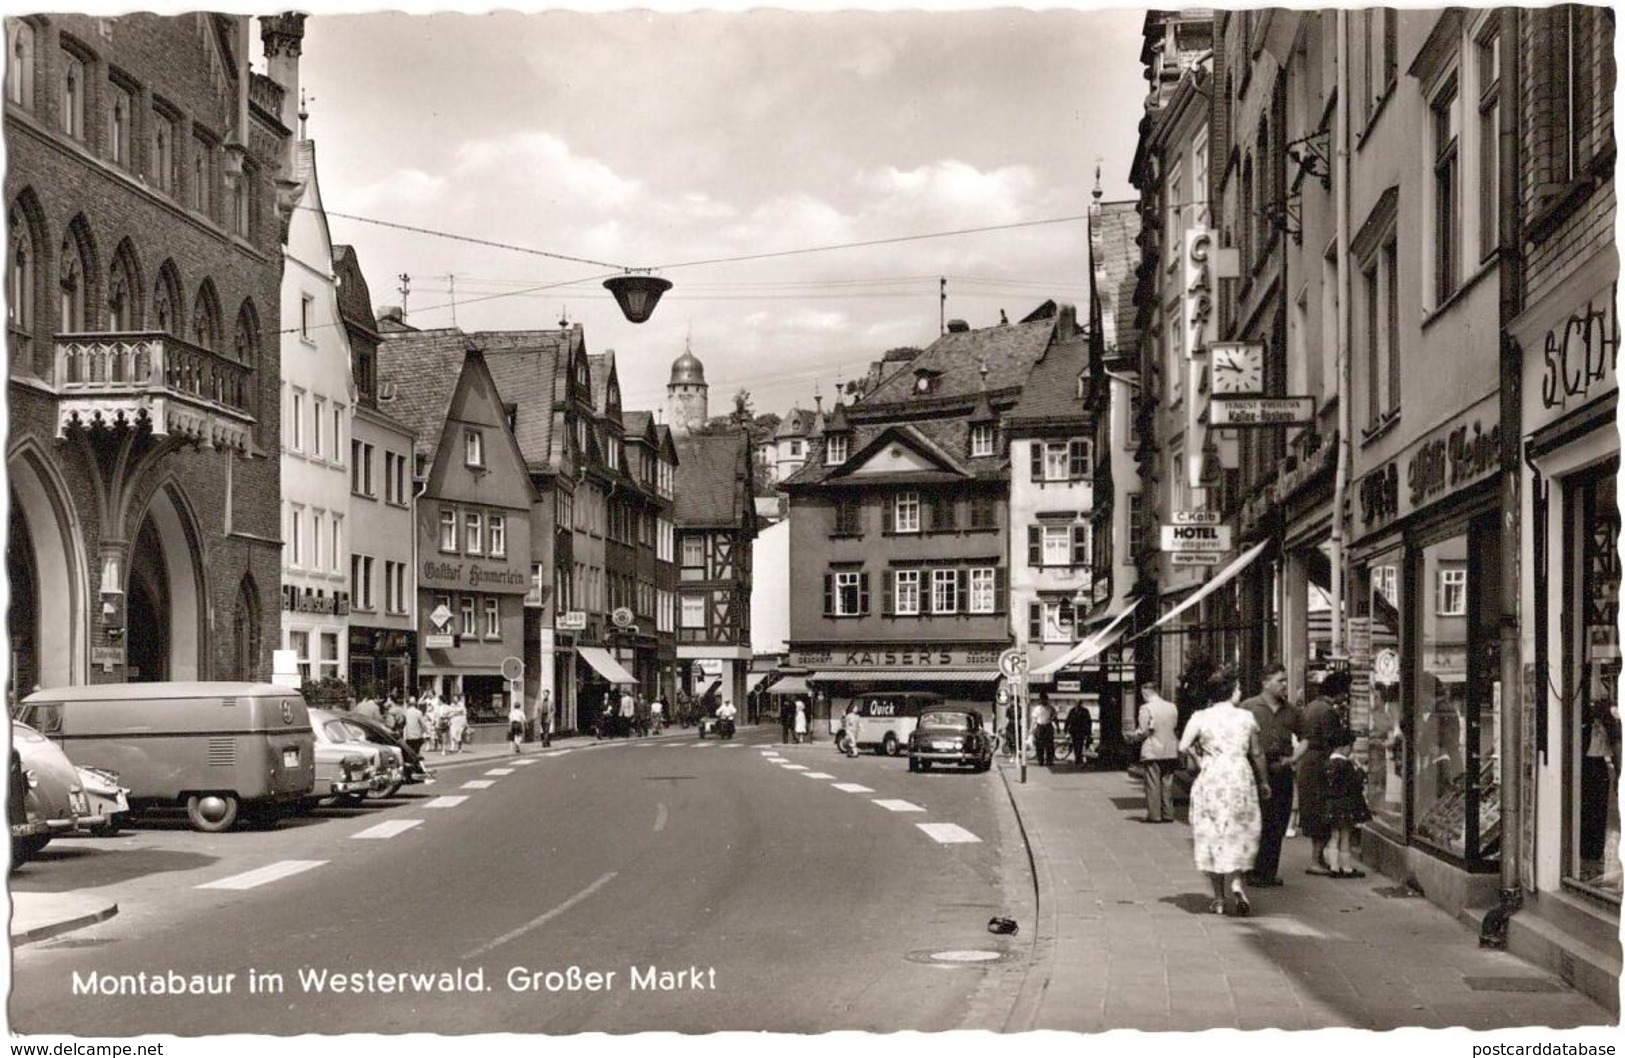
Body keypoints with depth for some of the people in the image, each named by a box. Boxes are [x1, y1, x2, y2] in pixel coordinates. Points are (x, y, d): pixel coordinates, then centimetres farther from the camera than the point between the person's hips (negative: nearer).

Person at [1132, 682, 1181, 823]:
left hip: (1152, 752, -5)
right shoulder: (1172, 707, 4)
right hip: (1170, 750, 5)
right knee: (1167, 783, 11)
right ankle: (1168, 814, 12)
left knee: (1153, 784, 1)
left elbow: (1143, 731, -13)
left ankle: (1154, 815, 2)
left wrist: (1133, 736, 5)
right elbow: (1175, 726, 8)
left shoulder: (1146, 708, -12)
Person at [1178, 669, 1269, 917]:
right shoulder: (1246, 717, 1)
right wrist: (1263, 782, 18)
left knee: (1212, 836, 7)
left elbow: (1183, 747, -10)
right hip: (1240, 778, 1)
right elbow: (1257, 753, 6)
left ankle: (1220, 898, 8)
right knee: (1238, 835, 10)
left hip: (1210, 779, -1)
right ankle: (1235, 882, -14)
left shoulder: (1200, 717, -3)